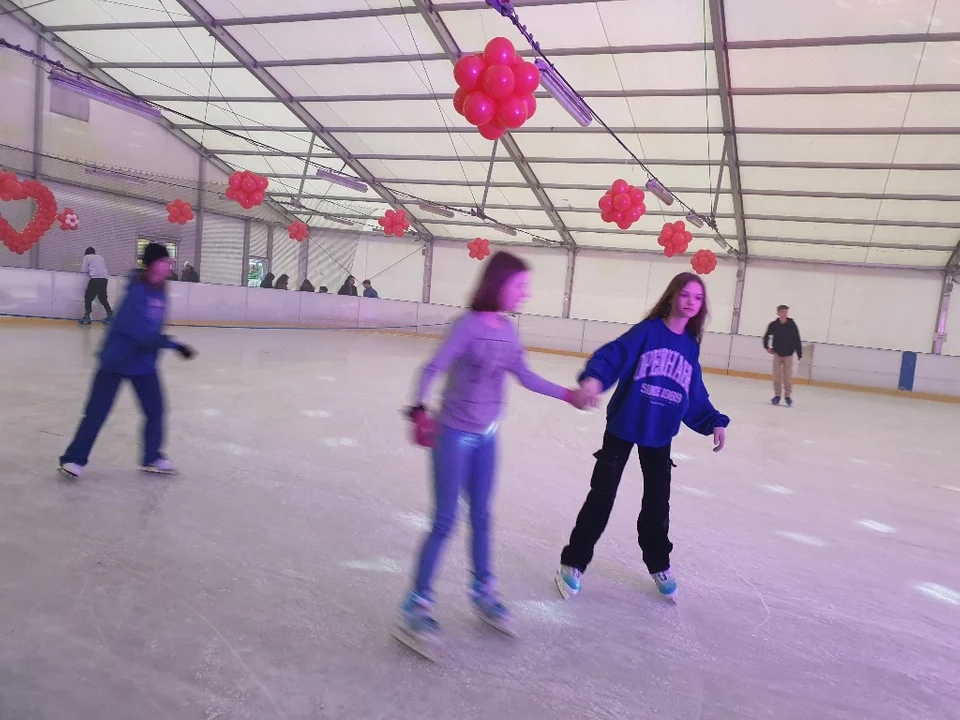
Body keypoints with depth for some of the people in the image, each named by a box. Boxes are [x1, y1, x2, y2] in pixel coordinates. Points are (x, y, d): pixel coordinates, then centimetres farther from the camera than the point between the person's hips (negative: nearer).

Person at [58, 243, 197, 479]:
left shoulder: (160, 290, 2)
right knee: (97, 411, 2)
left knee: (155, 409, 7)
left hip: (144, 362, 7)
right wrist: (174, 345, -29)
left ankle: (152, 457, 19)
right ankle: (74, 458, 16)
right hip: (116, 360, -7)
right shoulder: (138, 291, -23)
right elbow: (143, 333, -31)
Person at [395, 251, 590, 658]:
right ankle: (416, 606, 15)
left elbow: (525, 376, 3)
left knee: (481, 517, 19)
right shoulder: (469, 324, -19)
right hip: (453, 435, -6)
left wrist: (567, 395, 1)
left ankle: (483, 592, 37)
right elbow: (433, 369, -22)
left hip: (487, 437, 7)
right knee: (444, 522, 0)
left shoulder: (508, 330, 1)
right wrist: (419, 410, -34)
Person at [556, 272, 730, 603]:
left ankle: (658, 565, 37)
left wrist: (715, 422, -4)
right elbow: (611, 355, -24)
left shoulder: (690, 346, 3)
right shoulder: (647, 331, -12)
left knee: (657, 502, 16)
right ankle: (573, 563, 17)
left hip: (660, 434, 5)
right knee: (602, 497, 2)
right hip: (622, 427, -4)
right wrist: (593, 377, -43)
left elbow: (695, 394, 7)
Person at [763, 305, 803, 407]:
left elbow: (797, 340, -5)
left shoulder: (792, 325, -9)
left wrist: (799, 354, -4)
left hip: (788, 354, -1)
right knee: (777, 375, 1)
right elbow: (766, 336, 9)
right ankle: (777, 395, 9)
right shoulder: (773, 325, -7)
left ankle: (788, 395, 10)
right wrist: (767, 347, -3)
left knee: (788, 376, -1)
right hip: (777, 353, 1)